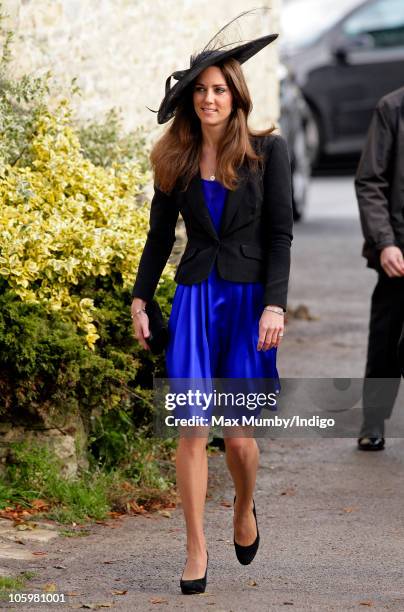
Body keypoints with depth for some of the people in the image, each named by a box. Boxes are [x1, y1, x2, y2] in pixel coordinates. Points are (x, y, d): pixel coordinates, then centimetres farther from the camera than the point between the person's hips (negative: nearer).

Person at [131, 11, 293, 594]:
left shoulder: (267, 150, -3)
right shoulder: (176, 159, 5)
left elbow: (280, 234, -4)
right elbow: (160, 234, 13)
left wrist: (274, 305, -13)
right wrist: (140, 299, 8)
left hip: (248, 298, -2)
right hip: (194, 298, 2)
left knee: (238, 434, -1)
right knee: (192, 428, -5)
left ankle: (245, 509, 31)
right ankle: (196, 548, 4)